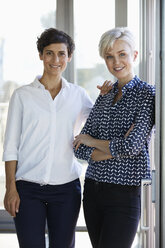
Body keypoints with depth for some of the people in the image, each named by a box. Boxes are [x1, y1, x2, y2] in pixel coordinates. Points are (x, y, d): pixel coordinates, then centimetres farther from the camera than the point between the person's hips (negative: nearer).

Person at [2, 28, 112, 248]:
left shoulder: (78, 95, 8)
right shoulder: (23, 95, 3)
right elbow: (11, 145, 2)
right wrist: (11, 188, -4)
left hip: (66, 187, 2)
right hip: (28, 189, -2)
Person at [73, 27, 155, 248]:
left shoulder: (147, 94, -7)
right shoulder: (104, 97, 11)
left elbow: (131, 146, -19)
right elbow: (80, 149, 5)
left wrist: (91, 140, -4)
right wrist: (116, 150, -12)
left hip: (125, 194, -6)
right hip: (93, 189, 6)